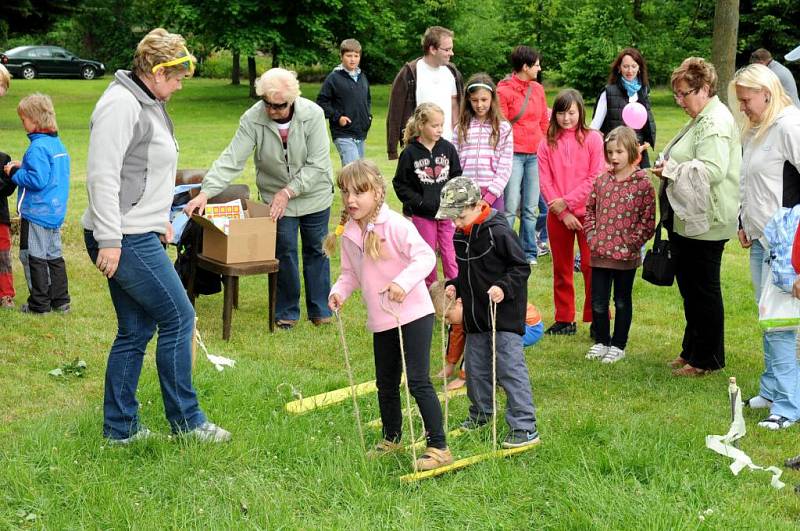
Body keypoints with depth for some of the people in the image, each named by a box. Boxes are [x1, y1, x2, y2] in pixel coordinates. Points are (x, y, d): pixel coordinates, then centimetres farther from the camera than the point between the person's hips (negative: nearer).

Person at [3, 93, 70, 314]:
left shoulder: (38, 147, -19)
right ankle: (60, 301, 19)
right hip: (56, 211, 9)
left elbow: (37, 180, -24)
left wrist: (15, 173, -10)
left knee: (34, 257, 1)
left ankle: (40, 304, 5)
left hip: (37, 213, -9)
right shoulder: (58, 144, 10)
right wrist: (23, 167, 14)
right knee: (54, 256, 15)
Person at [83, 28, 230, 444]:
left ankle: (119, 427, 20)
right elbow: (102, 175, -21)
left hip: (139, 234, 10)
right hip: (122, 239, -10)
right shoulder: (121, 104, -16)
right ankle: (185, 421, 8)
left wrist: (160, 219, 27)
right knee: (178, 318, -4)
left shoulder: (149, 104, 15)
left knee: (136, 330, 12)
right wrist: (108, 239, -23)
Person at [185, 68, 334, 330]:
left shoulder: (312, 114, -22)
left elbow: (317, 165, -21)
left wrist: (289, 191, -27)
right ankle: (287, 311, 16)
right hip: (277, 198, 0)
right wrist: (205, 193, -36)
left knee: (316, 250, 11)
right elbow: (231, 161, -24)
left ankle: (320, 309, 25)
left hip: (314, 194, 0)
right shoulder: (252, 119, -21)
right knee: (285, 253, -1)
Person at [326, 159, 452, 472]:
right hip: (381, 320, 7)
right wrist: (339, 292, -6)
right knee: (385, 384, 18)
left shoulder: (395, 225, -17)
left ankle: (438, 447, -4)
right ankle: (392, 439, 37)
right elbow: (351, 273, 14)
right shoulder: (348, 234, 4)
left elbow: (425, 256, -18)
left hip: (413, 314, -7)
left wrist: (403, 282, -32)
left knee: (417, 380, -11)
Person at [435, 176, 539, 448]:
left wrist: (504, 287, -25)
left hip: (504, 315, -8)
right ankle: (481, 412, 36)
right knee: (476, 367, 17)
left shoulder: (499, 232, -16)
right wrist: (455, 286, 4)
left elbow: (521, 267, -12)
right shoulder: (460, 236, 8)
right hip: (475, 315, 8)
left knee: (510, 367, -10)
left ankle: (525, 427, -7)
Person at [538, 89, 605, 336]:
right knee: (561, 268, 10)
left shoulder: (593, 139, -4)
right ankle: (564, 320, 19)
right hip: (557, 215, 3)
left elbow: (596, 178, -9)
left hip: (587, 212, -3)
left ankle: (597, 321, 5)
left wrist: (567, 201, -13)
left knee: (590, 266, -4)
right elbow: (545, 182, 0)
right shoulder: (547, 143, 4)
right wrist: (563, 213, -9)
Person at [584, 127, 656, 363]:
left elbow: (648, 220, -9)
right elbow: (590, 209, 14)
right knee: (598, 302, 11)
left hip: (626, 256, -4)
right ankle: (601, 342, 26)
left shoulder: (642, 184, -9)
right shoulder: (602, 180, 4)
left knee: (622, 302, 10)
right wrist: (591, 235, 2)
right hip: (599, 254, 4)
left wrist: (631, 243, -13)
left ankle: (618, 345, 21)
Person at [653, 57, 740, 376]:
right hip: (687, 220, 11)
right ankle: (691, 350, 29)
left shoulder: (715, 122, -17)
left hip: (704, 224, -11)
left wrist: (671, 170, -20)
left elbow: (712, 170, -29)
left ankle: (707, 359, 10)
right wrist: (669, 167, 12)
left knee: (703, 291, 0)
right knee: (689, 289, 17)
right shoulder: (701, 119, 17)